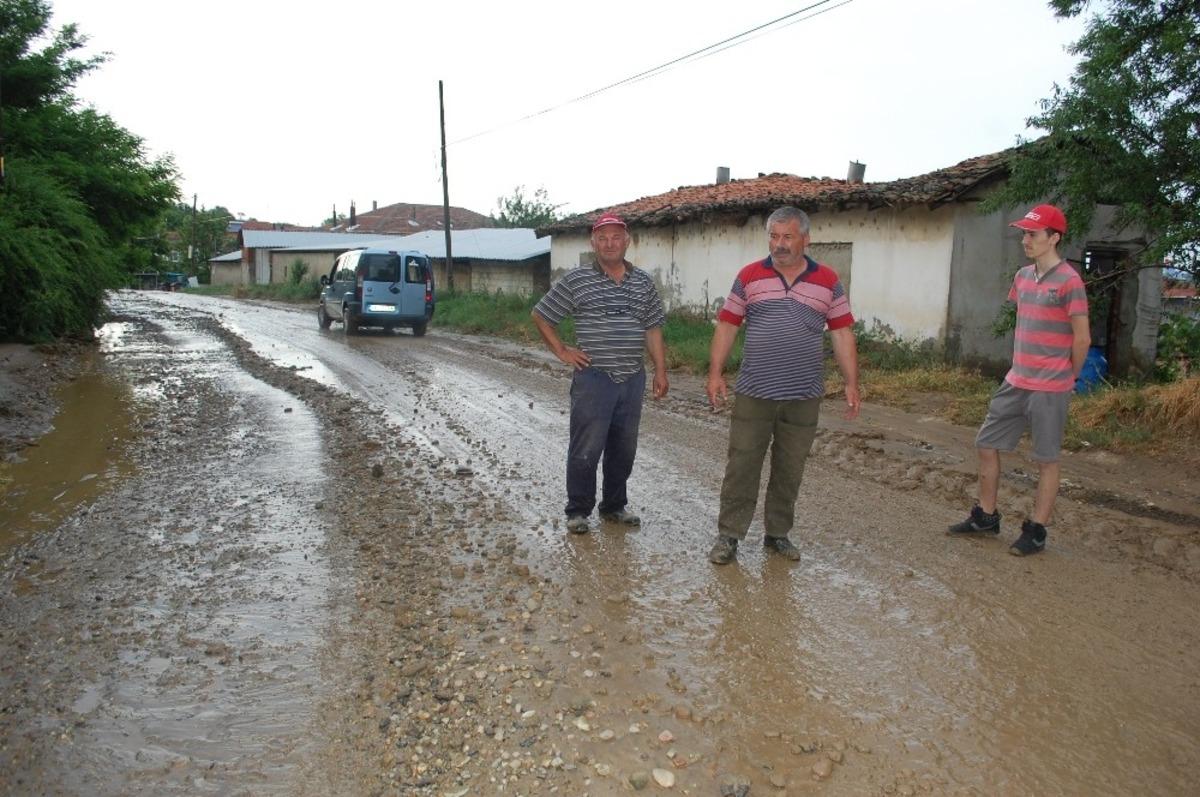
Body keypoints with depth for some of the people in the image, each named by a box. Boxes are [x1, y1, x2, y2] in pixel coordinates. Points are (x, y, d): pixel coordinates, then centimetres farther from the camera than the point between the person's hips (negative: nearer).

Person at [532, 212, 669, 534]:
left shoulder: (643, 282, 9)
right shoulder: (575, 280, -2)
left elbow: (653, 329, 13)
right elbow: (541, 316, 5)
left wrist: (660, 371, 8)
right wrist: (562, 351, -1)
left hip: (633, 379, 4)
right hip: (593, 378, -4)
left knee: (623, 449, 13)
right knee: (586, 449, 0)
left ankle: (614, 506, 29)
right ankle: (577, 511, 16)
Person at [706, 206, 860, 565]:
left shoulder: (828, 281, 4)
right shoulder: (749, 276, 2)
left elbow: (842, 333, 5)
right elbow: (727, 325, 2)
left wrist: (851, 383, -1)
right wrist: (715, 373, -6)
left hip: (804, 397, 1)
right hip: (754, 393, -1)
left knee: (790, 469, 11)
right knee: (741, 465, 2)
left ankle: (778, 533, 25)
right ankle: (728, 535, 12)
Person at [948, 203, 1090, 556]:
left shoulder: (1069, 281, -14)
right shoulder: (1023, 276, 9)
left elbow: (1082, 338, -11)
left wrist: (1065, 378, 1)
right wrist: (1019, 367, 13)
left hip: (1049, 389, -8)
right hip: (1015, 383, 8)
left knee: (1046, 460, 4)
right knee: (986, 445, 11)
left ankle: (1036, 532, 16)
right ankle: (985, 516, 25)